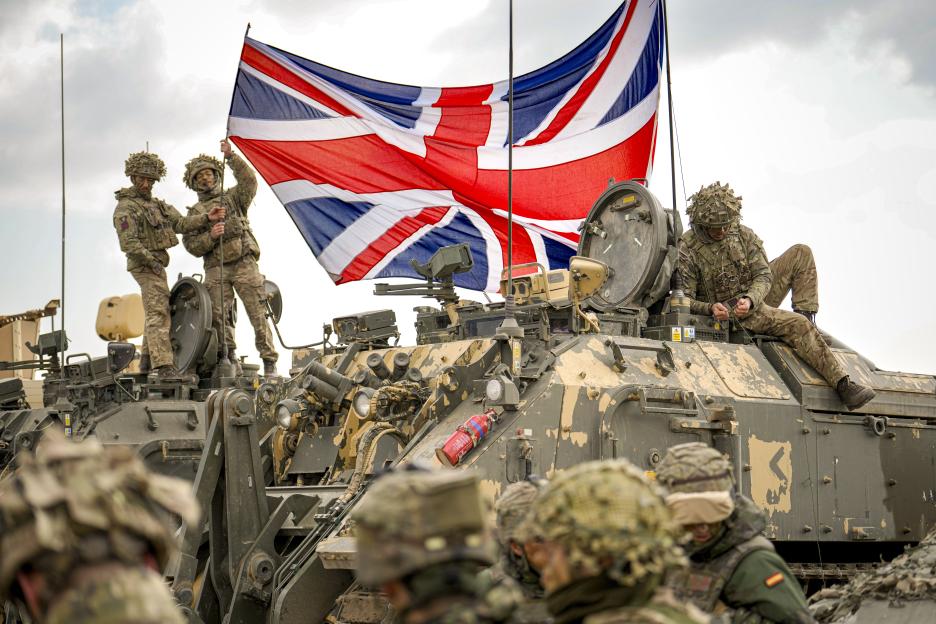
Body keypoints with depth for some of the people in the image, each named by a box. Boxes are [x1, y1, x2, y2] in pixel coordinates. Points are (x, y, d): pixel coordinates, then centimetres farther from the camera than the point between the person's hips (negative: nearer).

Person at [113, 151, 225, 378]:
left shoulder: (157, 205, 16)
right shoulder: (125, 208, -10)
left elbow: (180, 223, 8)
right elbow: (128, 243, -19)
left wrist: (207, 218, -5)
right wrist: (151, 261, -19)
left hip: (156, 264, 10)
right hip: (144, 265, -10)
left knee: (155, 312, 18)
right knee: (158, 313, -16)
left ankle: (147, 361, 28)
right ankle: (164, 366, -21)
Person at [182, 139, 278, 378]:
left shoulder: (233, 197, 17)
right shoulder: (195, 213, 19)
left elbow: (249, 181, -4)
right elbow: (191, 245, 8)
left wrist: (231, 157, -10)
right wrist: (211, 235, -10)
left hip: (244, 264, -1)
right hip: (216, 269, 2)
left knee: (257, 313, -7)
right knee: (218, 315, -11)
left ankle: (269, 361, -7)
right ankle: (230, 360, -6)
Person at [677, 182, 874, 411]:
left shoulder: (744, 236, 2)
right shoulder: (687, 248, -9)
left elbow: (763, 277, 0)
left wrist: (749, 300, -22)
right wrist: (710, 308, -29)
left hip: (750, 309, 3)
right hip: (713, 317, -3)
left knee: (798, 324, -17)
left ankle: (843, 385, -20)